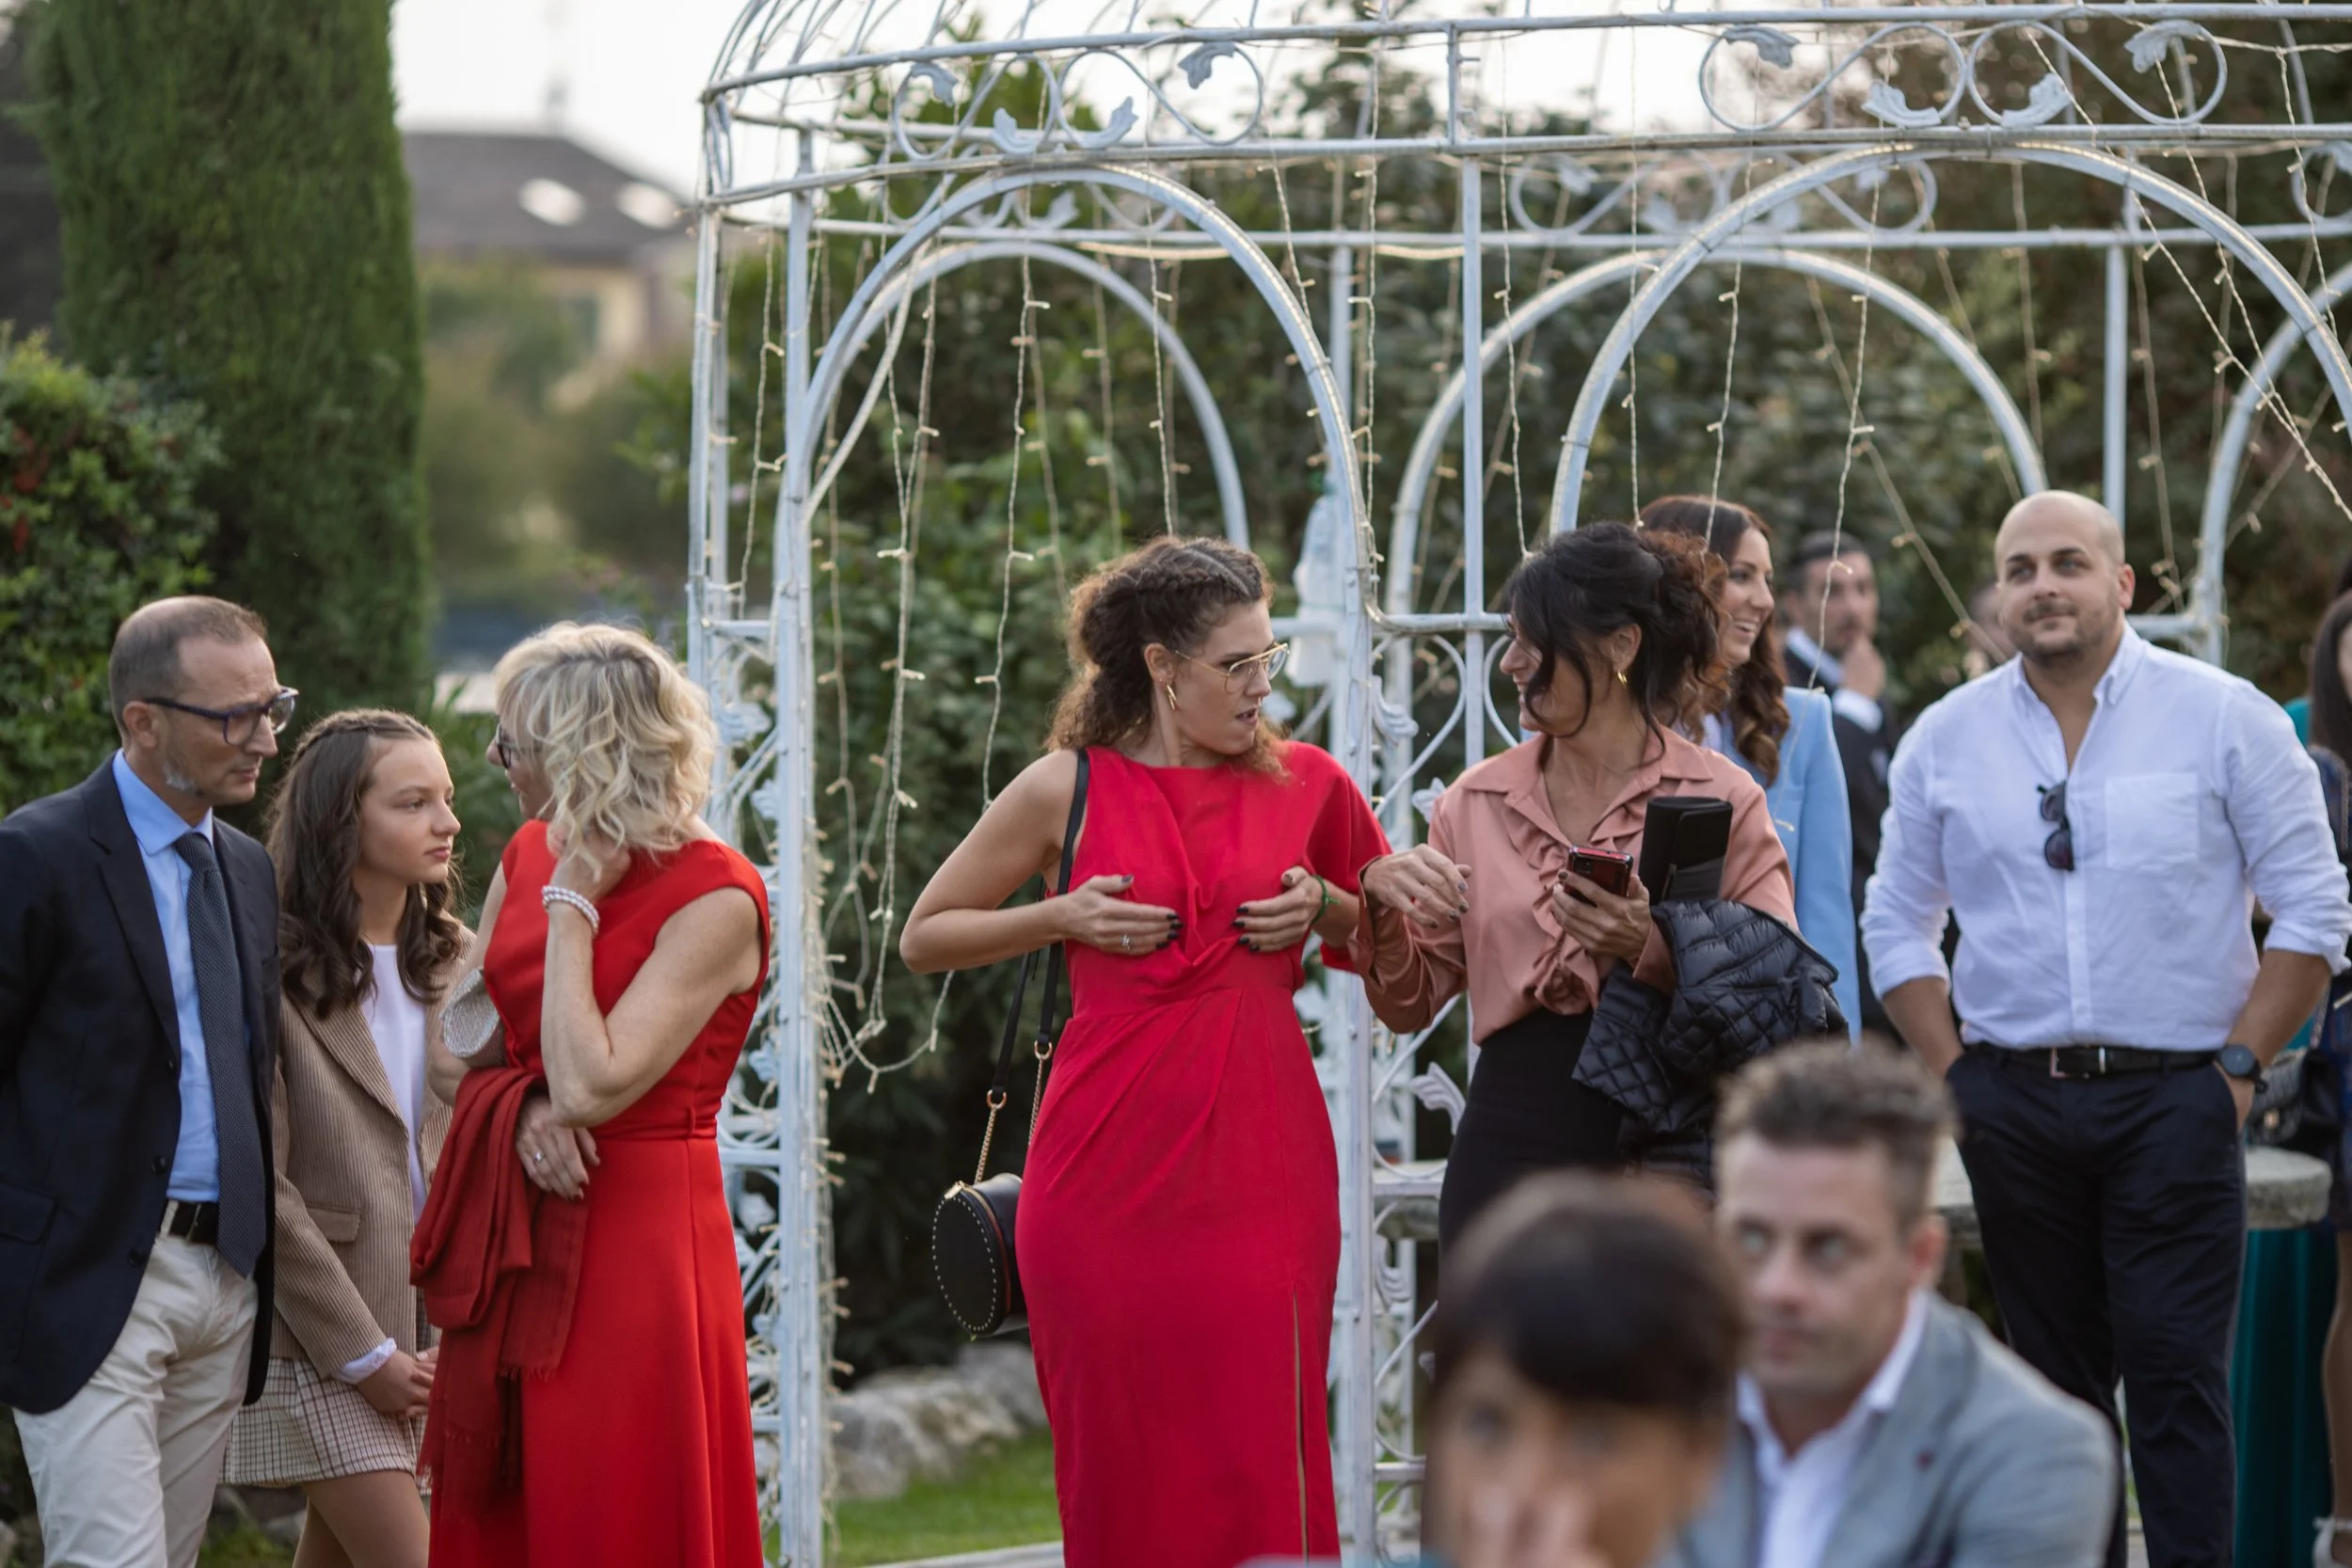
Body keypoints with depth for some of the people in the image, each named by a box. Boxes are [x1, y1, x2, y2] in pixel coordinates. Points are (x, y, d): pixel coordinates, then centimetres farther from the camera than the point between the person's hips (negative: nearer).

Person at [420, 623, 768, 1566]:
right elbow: (453, 1051, 12)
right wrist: (523, 1109, -9)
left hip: (636, 1237, -7)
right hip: (514, 1241, 7)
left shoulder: (717, 898, -14)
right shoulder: (529, 855, 8)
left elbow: (589, 1086, -23)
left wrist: (573, 904, -14)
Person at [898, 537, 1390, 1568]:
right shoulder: (1068, 790, 3)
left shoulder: (1308, 785, 7)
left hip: (1259, 1173, 1)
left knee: (1260, 1467, -3)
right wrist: (1060, 916, -4)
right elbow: (924, 938, 11)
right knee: (1120, 1474, 2)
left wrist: (1325, 909, 1)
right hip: (1108, 1172, -1)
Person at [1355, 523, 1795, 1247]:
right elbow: (1410, 1002, 11)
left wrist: (1655, 950, -21)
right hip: (1510, 1151, 3)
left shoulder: (1722, 799, -1)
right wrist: (1381, 898, -7)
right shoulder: (1476, 800, 10)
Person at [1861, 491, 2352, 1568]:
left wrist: (2241, 1064, -6)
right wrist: (1952, 1072, 4)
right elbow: (1897, 925, 15)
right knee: (2055, 1383, 10)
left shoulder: (2224, 718, -1)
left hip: (2173, 1099, -3)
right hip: (2014, 1103, 3)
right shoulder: (1947, 739, 7)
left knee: (2177, 1377, -8)